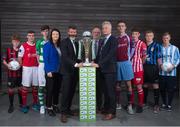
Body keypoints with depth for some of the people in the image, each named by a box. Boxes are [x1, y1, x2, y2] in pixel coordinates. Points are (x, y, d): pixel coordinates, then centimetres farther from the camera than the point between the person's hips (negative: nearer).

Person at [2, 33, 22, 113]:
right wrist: (7, 65, -15)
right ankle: (11, 105, 19)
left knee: (20, 88, 11)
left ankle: (21, 103, 28)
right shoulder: (8, 50, -1)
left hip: (20, 73, 1)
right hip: (11, 73, -1)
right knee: (11, 89, 6)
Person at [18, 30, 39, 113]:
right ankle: (24, 105, 7)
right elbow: (20, 58, -3)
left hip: (36, 68, 4)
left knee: (35, 86, 9)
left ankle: (35, 103, 21)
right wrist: (22, 66, -4)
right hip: (26, 68, -3)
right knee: (25, 86, -1)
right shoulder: (23, 46, -2)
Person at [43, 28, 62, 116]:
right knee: (50, 89, 0)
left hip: (59, 71, 6)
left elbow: (61, 58, 11)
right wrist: (48, 71, -17)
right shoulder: (47, 45, -7)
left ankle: (55, 105, 26)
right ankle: (49, 107, 11)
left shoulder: (60, 45, 9)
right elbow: (45, 59, -11)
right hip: (51, 71, -5)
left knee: (57, 89, 12)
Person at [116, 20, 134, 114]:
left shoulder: (128, 38, 3)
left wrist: (129, 58, 0)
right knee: (117, 84, 8)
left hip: (126, 63, -3)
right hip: (117, 63, 4)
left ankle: (130, 105, 2)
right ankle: (118, 103, 20)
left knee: (128, 84, -3)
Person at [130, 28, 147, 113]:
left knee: (139, 87, 0)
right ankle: (131, 103, 26)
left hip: (138, 68, -5)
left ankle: (140, 105, 10)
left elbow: (144, 56, -4)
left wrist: (140, 64, 5)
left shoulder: (142, 44, -5)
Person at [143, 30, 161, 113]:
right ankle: (144, 102, 24)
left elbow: (159, 58, -2)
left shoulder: (156, 45, 0)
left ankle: (156, 105, 6)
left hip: (153, 68, -4)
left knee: (155, 86, -1)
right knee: (145, 85, 12)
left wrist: (160, 67, -5)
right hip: (145, 67, 4)